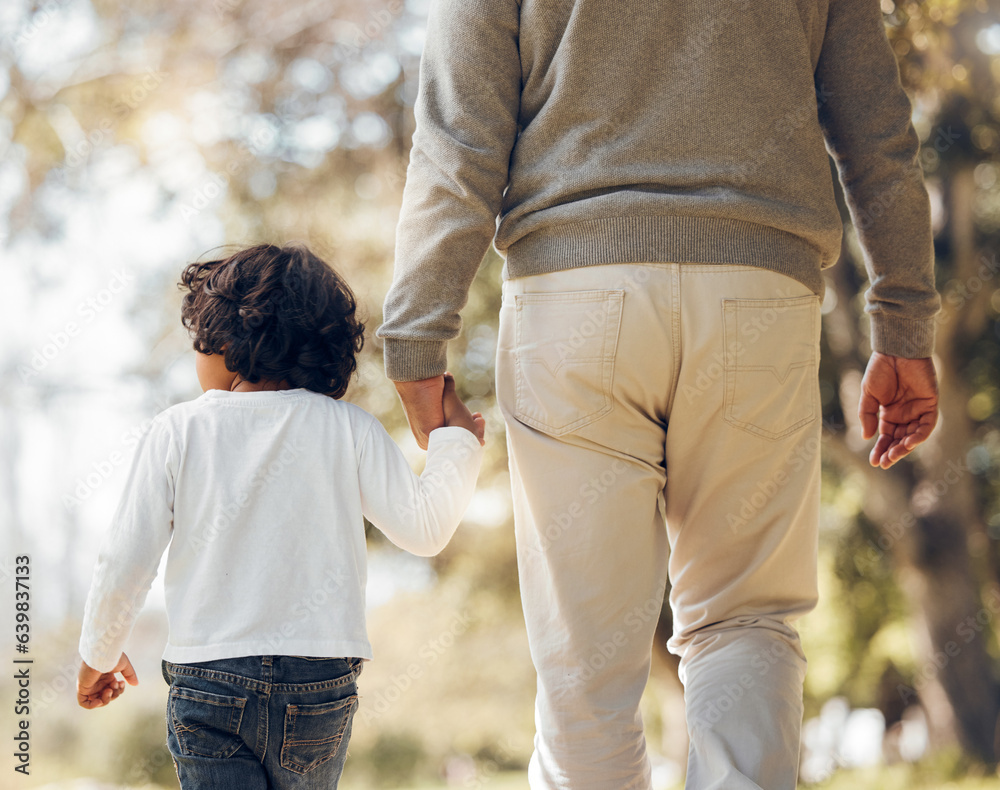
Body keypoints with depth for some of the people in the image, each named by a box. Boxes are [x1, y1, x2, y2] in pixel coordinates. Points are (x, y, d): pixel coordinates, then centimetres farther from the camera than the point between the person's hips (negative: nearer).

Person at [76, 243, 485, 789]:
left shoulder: (177, 431, 0)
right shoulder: (348, 428, 0)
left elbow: (124, 564, 1)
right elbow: (422, 529, -1)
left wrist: (98, 653, 17)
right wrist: (456, 443, 15)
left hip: (207, 678, -1)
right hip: (321, 682, 1)